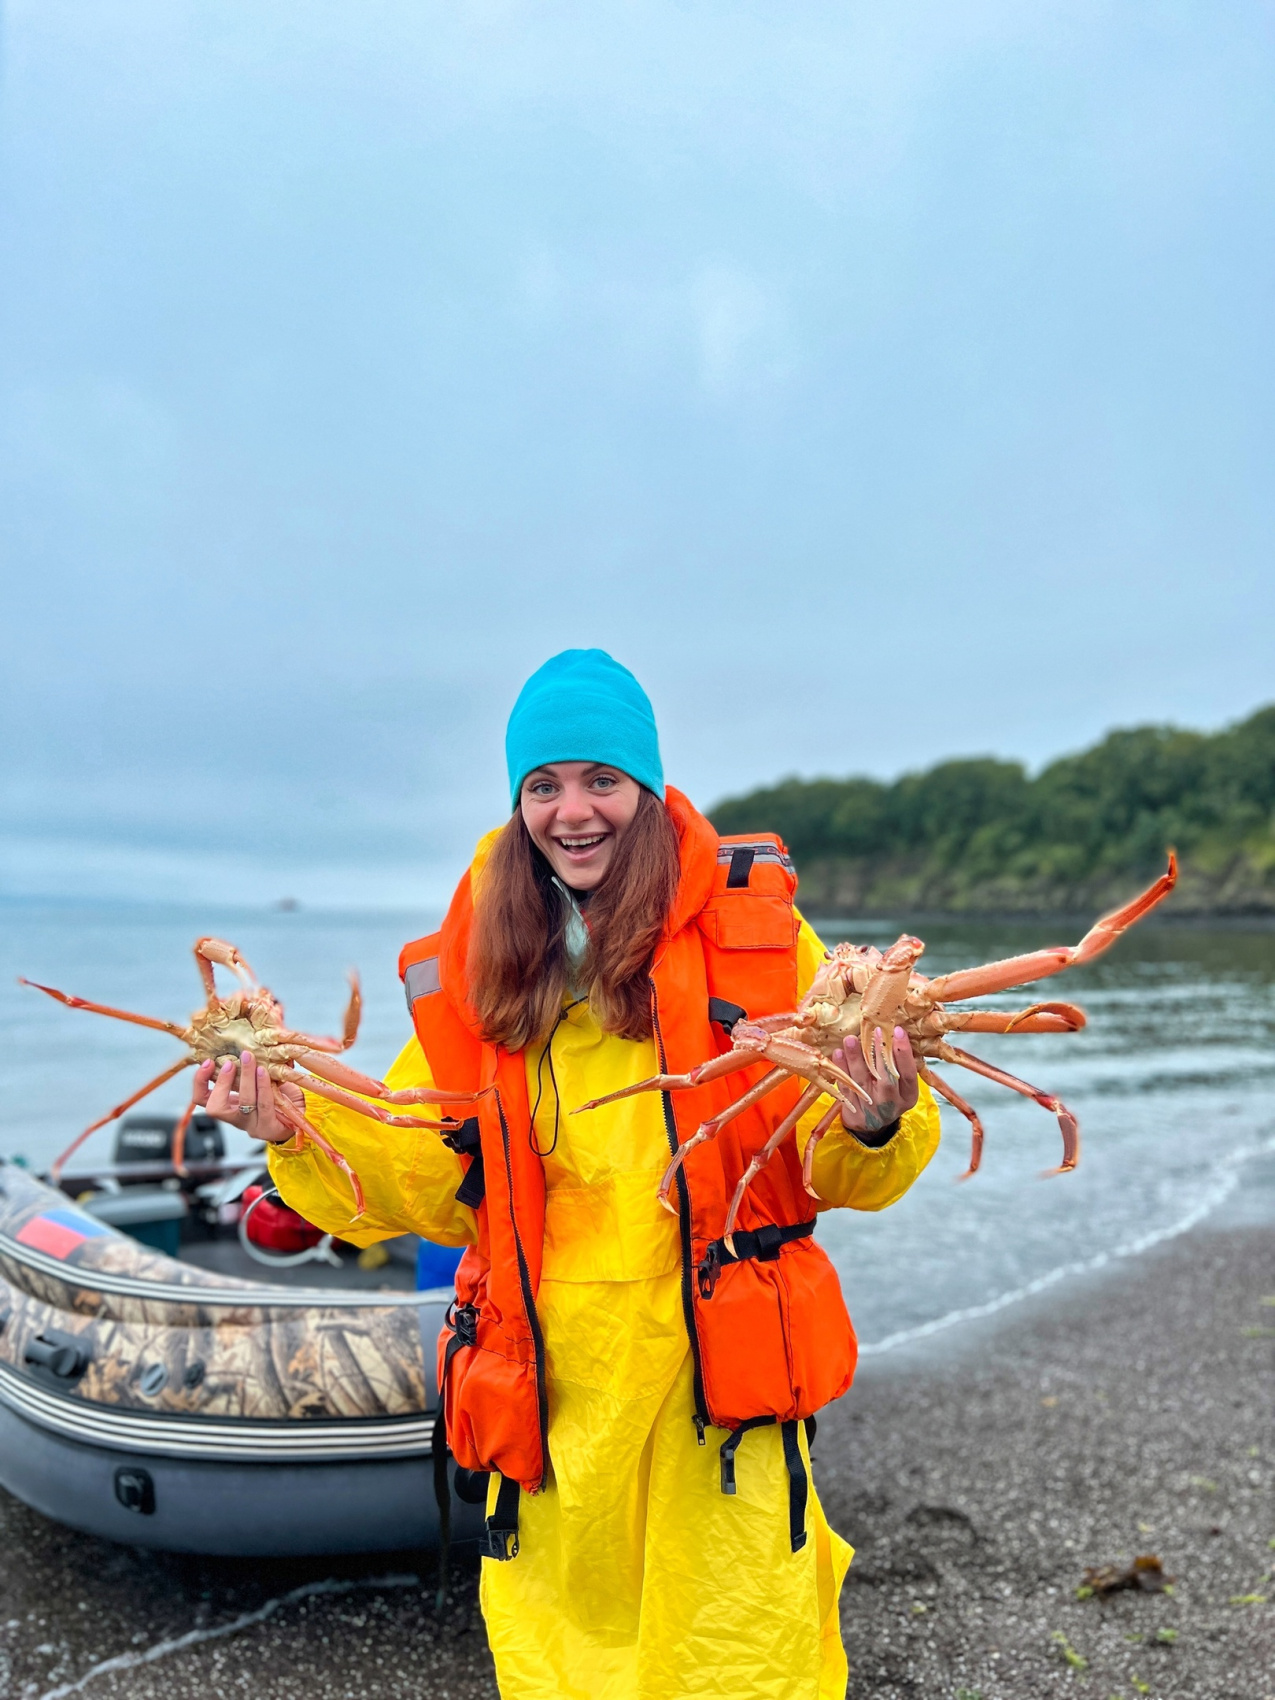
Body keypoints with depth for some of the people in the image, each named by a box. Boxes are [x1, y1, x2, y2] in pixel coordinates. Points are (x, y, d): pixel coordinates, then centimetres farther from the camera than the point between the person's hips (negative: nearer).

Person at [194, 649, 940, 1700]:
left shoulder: (749, 921, -4)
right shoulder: (476, 962, 2)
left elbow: (834, 1170, -3)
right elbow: (430, 1179, 5)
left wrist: (870, 1126, -24)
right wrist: (298, 1133, -9)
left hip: (720, 1366, -2)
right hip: (551, 1386, 2)